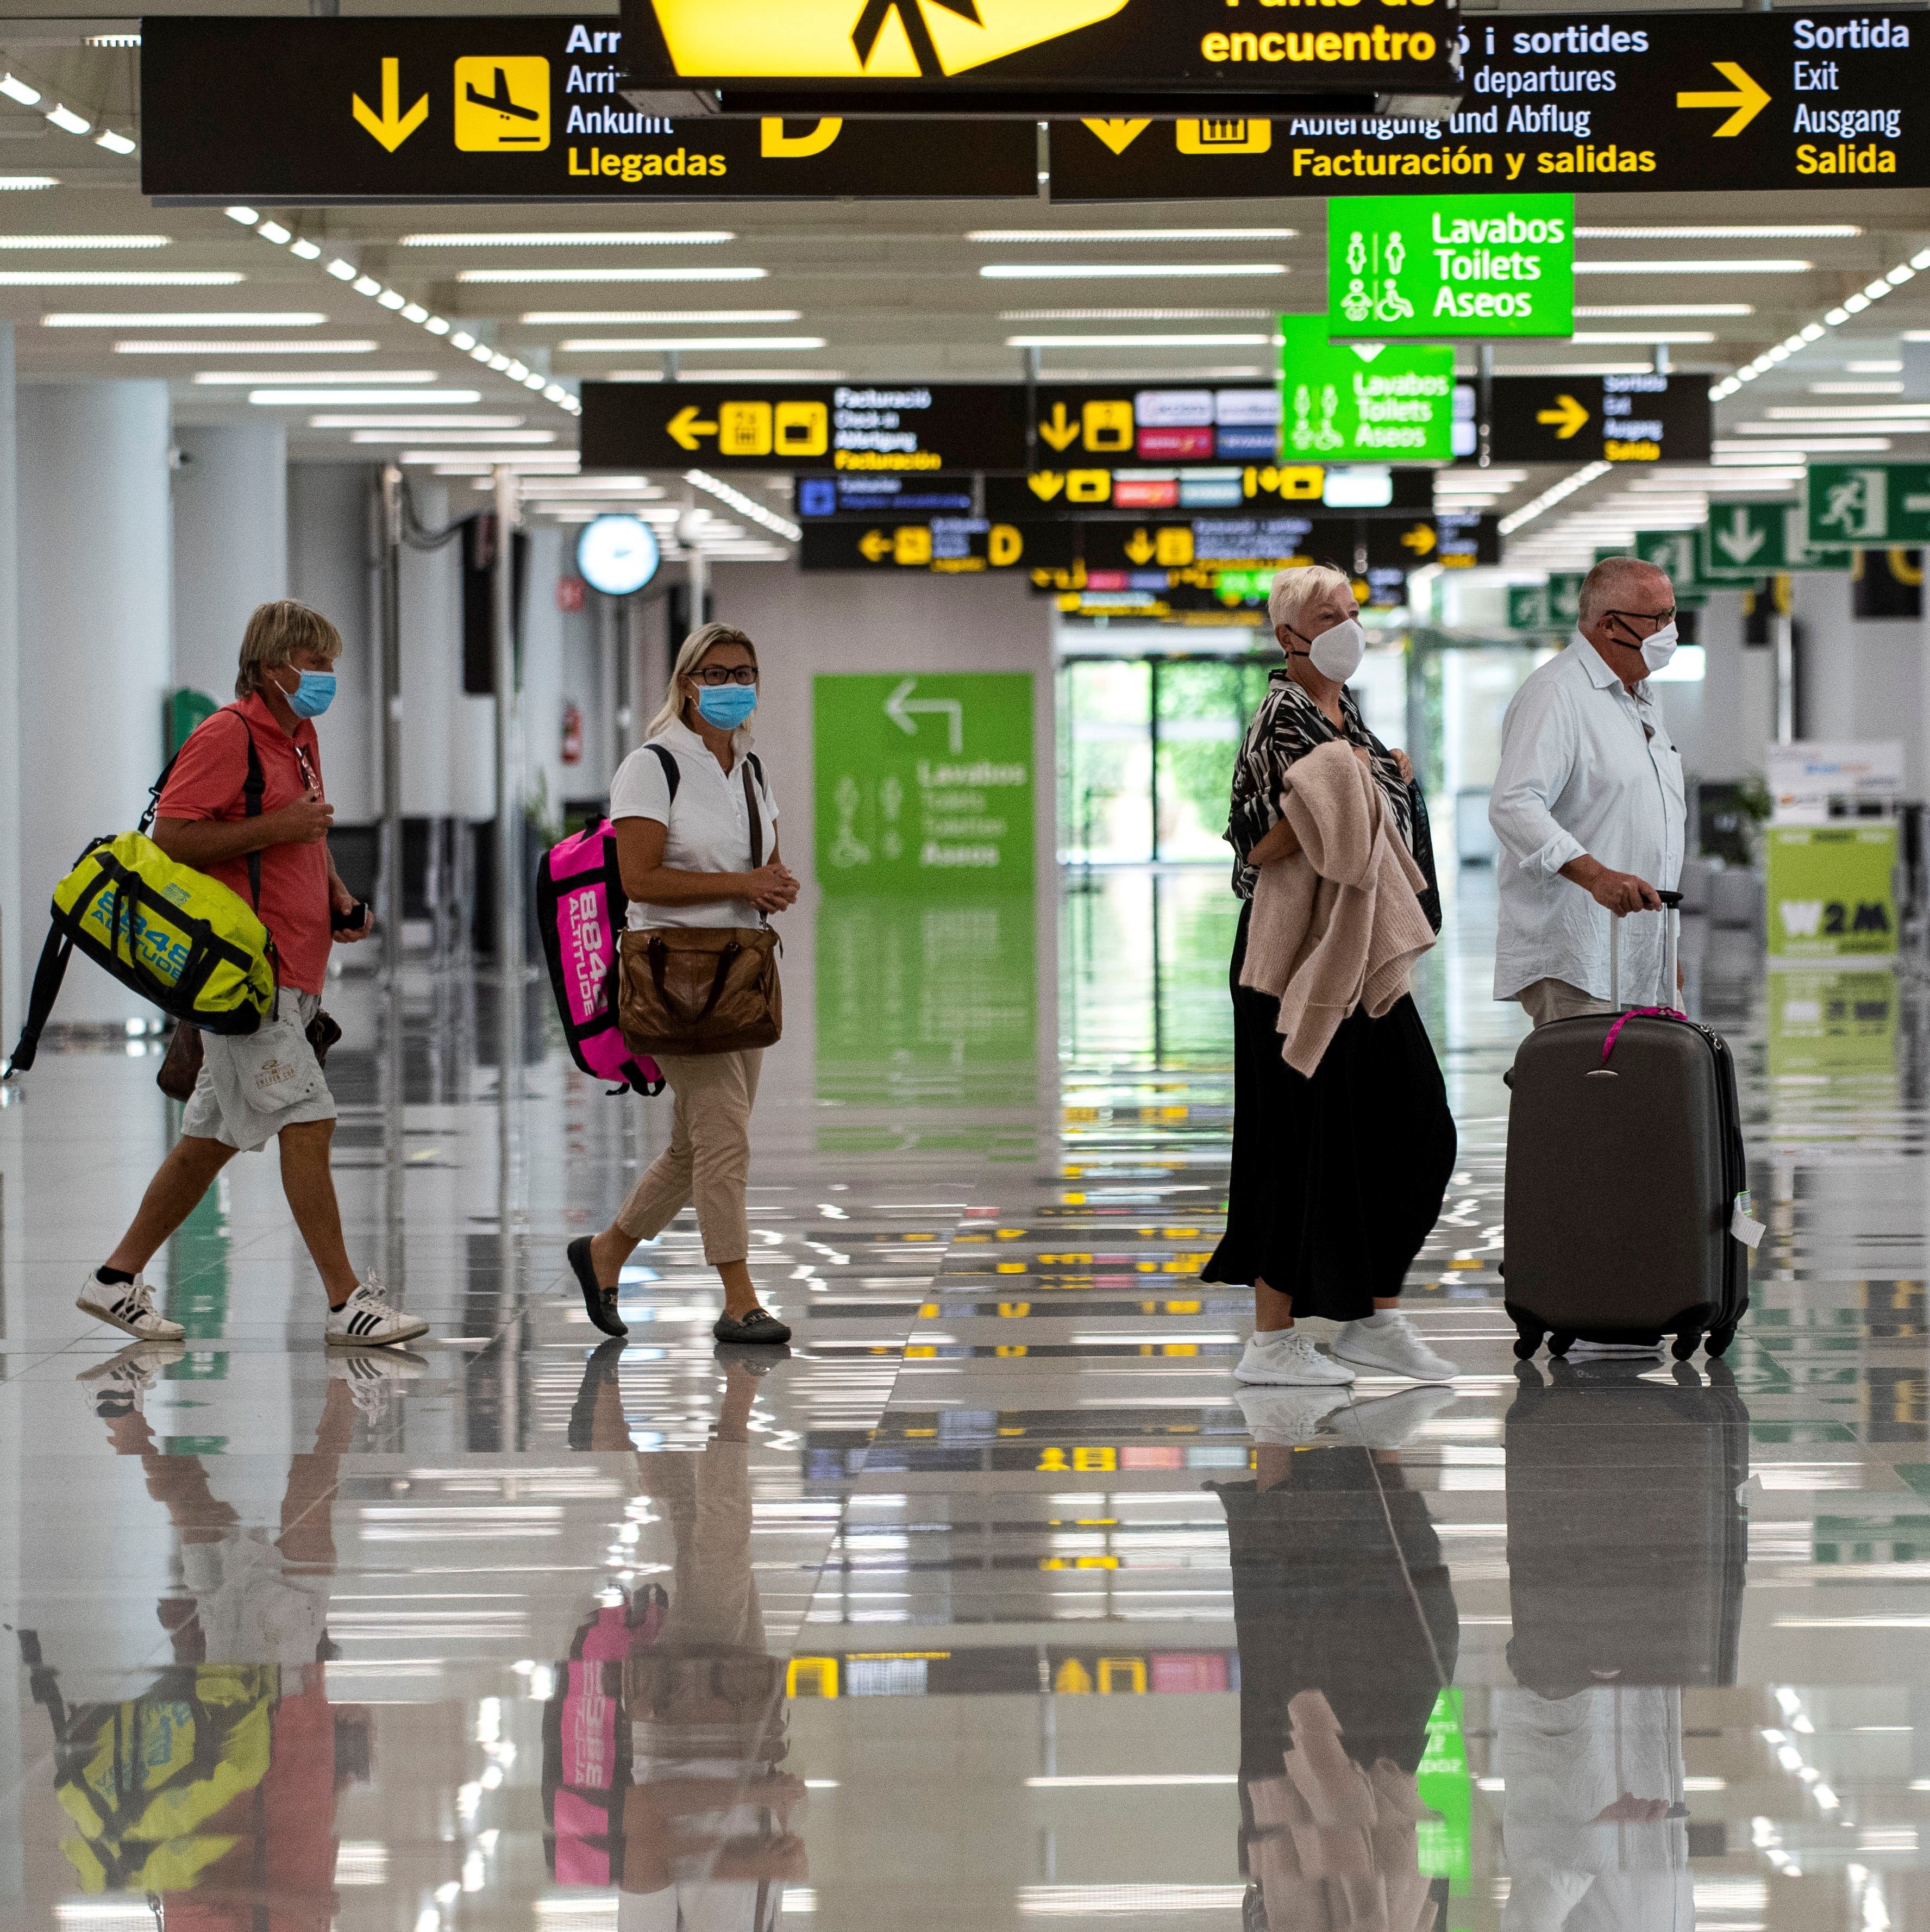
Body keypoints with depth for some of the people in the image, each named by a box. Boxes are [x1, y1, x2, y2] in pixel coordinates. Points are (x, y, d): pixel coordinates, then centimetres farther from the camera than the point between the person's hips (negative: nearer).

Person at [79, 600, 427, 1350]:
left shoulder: (301, 739, 19)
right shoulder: (226, 736, -10)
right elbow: (169, 840, -18)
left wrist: (341, 899, 15)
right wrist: (276, 827, -18)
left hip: (292, 972, 10)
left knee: (213, 1135, 12)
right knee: (307, 1120, -12)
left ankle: (117, 1277, 19)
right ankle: (347, 1302, -10)